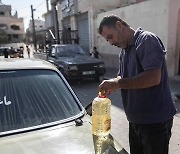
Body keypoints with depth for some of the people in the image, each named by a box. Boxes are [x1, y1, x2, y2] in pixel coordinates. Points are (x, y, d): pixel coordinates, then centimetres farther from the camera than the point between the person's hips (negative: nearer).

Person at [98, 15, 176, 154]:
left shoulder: (147, 40, -16)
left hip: (155, 120, -8)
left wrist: (117, 83, -25)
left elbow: (153, 77, -27)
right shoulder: (124, 51, 11)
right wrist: (112, 85, -7)